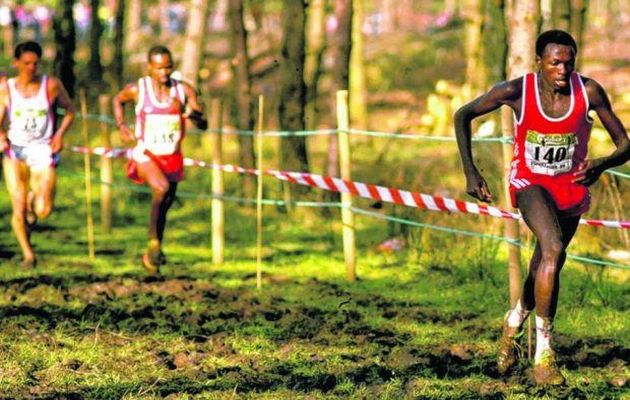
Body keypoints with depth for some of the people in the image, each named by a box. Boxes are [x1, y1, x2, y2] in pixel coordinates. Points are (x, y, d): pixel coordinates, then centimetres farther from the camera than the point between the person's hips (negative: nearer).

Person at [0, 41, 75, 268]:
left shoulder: (51, 85, -1)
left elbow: (69, 111, 12)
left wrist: (60, 134, -3)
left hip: (43, 150, -1)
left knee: (44, 211, -14)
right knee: (18, 209, -7)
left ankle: (33, 199, 24)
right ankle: (27, 253, 15)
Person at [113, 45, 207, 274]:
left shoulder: (184, 90, -4)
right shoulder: (137, 90, -6)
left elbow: (203, 124, -6)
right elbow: (118, 100, 16)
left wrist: (192, 113, -27)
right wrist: (121, 126, 1)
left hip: (172, 158, 3)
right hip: (146, 154, -3)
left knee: (164, 207, 12)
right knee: (161, 188, -31)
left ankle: (151, 256, 33)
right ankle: (153, 241, -18)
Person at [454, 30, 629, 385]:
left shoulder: (589, 92, -18)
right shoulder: (517, 91, -20)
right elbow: (464, 116, -5)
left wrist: (601, 165, -33)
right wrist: (470, 171, -12)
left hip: (571, 185, 3)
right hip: (529, 181, -3)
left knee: (545, 267, 16)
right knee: (553, 249, -29)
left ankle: (515, 320, 49)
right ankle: (544, 353, -27)